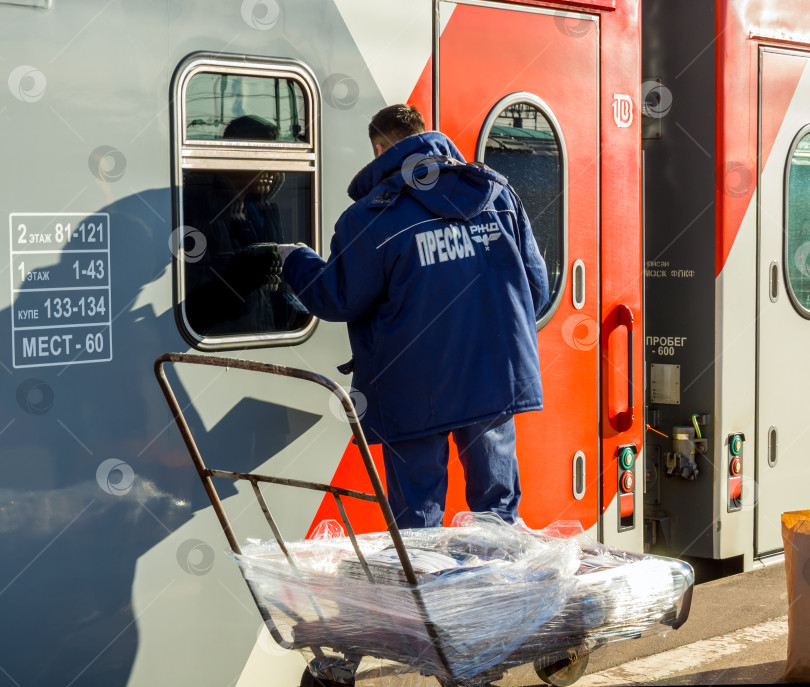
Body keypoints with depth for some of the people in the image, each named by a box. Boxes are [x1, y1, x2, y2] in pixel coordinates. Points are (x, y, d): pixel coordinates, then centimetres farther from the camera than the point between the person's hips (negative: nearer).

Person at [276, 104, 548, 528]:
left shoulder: (370, 216, -10)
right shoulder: (497, 192, 6)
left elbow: (339, 301, -3)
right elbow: (535, 283, 10)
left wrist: (295, 261, 15)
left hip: (415, 394, -4)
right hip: (498, 378, 4)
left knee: (417, 520, 7)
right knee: (498, 507, 15)